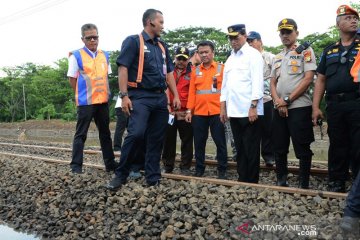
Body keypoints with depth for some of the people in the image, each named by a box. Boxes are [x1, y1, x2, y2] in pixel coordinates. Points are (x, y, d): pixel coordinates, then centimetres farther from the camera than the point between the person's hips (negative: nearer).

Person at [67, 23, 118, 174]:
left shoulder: (104, 55, 9)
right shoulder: (76, 56, -6)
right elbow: (72, 79, -3)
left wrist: (104, 93, 8)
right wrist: (83, 94, 2)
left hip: (103, 100, 6)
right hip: (85, 102, -5)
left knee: (105, 133, 12)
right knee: (81, 134, 0)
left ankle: (110, 163, 22)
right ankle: (76, 165, 7)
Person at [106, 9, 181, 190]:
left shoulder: (162, 47, 19)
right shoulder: (133, 41, -1)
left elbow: (169, 73, 21)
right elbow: (123, 68, -10)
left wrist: (176, 96, 13)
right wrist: (124, 96, -19)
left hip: (160, 98, 7)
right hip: (140, 97, -7)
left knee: (156, 140, 7)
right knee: (136, 134, -21)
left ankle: (153, 178, 16)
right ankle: (120, 175, -5)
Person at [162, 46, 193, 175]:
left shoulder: (192, 73, 2)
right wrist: (167, 104, -4)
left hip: (185, 112, -1)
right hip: (169, 111, 2)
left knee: (187, 140, 4)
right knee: (168, 139, 9)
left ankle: (185, 167, 15)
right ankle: (168, 167, 21)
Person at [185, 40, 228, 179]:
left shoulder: (221, 68, 2)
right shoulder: (195, 71, 10)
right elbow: (192, 92, 7)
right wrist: (189, 110, 2)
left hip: (217, 112, -3)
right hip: (199, 113, 3)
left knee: (220, 142, 4)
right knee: (199, 143, 9)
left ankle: (222, 171, 14)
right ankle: (199, 170, 21)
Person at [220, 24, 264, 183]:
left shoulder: (253, 55, -3)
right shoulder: (230, 59, 18)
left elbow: (257, 82, -11)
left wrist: (253, 107, -18)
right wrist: (223, 107, 14)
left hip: (250, 111, -6)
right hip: (233, 111, 7)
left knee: (251, 150, 0)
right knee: (240, 149, 12)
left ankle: (252, 183, 9)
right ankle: (242, 179, 21)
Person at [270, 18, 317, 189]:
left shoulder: (305, 51, 0)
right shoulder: (277, 57, 18)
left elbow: (308, 79, -10)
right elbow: (272, 82, 14)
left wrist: (287, 100, -12)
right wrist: (278, 101, -5)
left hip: (299, 107, -6)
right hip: (279, 109, 6)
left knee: (302, 149, -1)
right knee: (279, 148, 10)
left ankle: (304, 185, 9)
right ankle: (281, 181, 22)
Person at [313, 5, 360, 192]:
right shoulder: (329, 51, 15)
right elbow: (321, 80, 13)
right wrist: (315, 107, 5)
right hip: (334, 105, 3)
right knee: (337, 147, 10)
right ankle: (336, 185, 19)